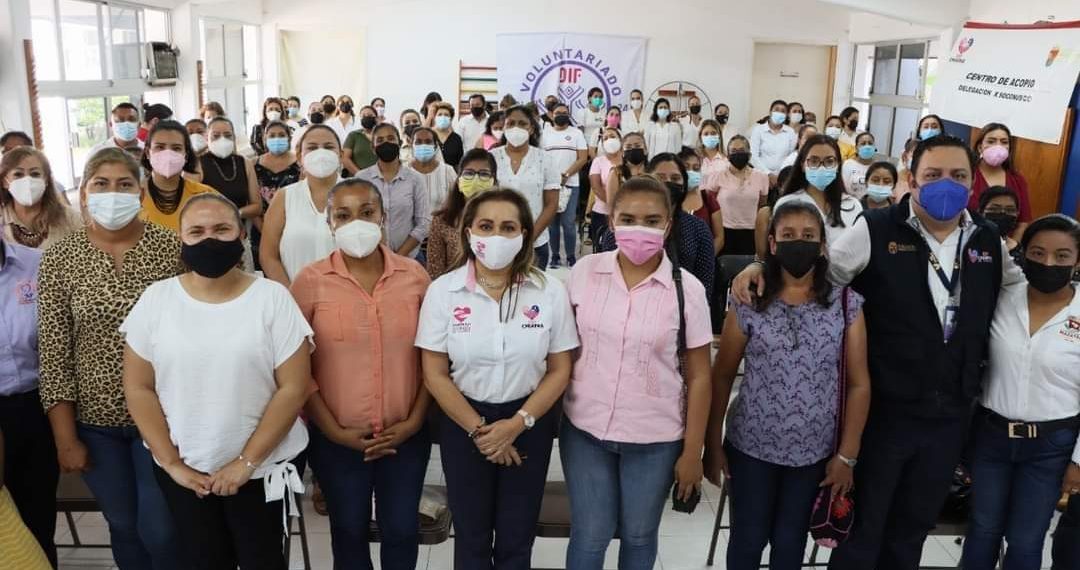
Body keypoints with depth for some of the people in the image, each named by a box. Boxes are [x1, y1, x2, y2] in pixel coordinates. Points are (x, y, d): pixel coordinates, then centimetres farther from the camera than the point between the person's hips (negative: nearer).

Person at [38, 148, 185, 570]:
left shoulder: (172, 247, -7)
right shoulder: (58, 258, -4)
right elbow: (54, 354, -2)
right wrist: (65, 438, -3)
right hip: (95, 420, 2)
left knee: (161, 530, 5)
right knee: (123, 527, 16)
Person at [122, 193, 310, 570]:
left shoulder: (272, 298, -9)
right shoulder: (155, 299, -2)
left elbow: (293, 387, -11)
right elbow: (138, 388, -1)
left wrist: (246, 461, -12)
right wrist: (171, 463, -6)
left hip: (262, 467, -2)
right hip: (183, 470, 2)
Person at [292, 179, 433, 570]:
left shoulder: (415, 275, -3)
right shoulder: (311, 281, -8)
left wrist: (414, 420, -5)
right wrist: (333, 429, -8)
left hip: (406, 436, 1)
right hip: (337, 439, -1)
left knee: (402, 531, 15)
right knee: (349, 532, 17)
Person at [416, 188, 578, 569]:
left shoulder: (550, 291, -8)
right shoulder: (442, 291, -9)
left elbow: (559, 370, -4)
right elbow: (435, 374, -7)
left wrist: (518, 423, -15)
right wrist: (479, 430, -11)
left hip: (529, 423, 1)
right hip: (462, 423, 0)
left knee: (517, 539, 15)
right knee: (471, 537, 16)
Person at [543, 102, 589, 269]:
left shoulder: (576, 133, 4)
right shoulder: (545, 134, 9)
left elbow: (583, 158, -3)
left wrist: (565, 175, -13)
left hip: (570, 184, -2)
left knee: (568, 222, -4)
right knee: (552, 222, 5)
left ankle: (571, 257, 6)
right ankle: (555, 256, 13)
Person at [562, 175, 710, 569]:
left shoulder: (687, 289, -10)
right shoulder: (585, 272, -5)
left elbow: (698, 377, -4)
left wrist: (692, 451, -3)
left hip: (655, 439, -1)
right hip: (585, 430, 1)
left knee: (639, 535, 17)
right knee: (590, 534, 11)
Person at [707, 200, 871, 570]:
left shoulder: (846, 304, -4)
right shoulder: (748, 302, -7)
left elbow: (859, 384, -2)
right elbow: (722, 377, -2)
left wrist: (847, 455, -3)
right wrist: (713, 444, -1)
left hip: (814, 451, 1)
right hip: (750, 446, -1)